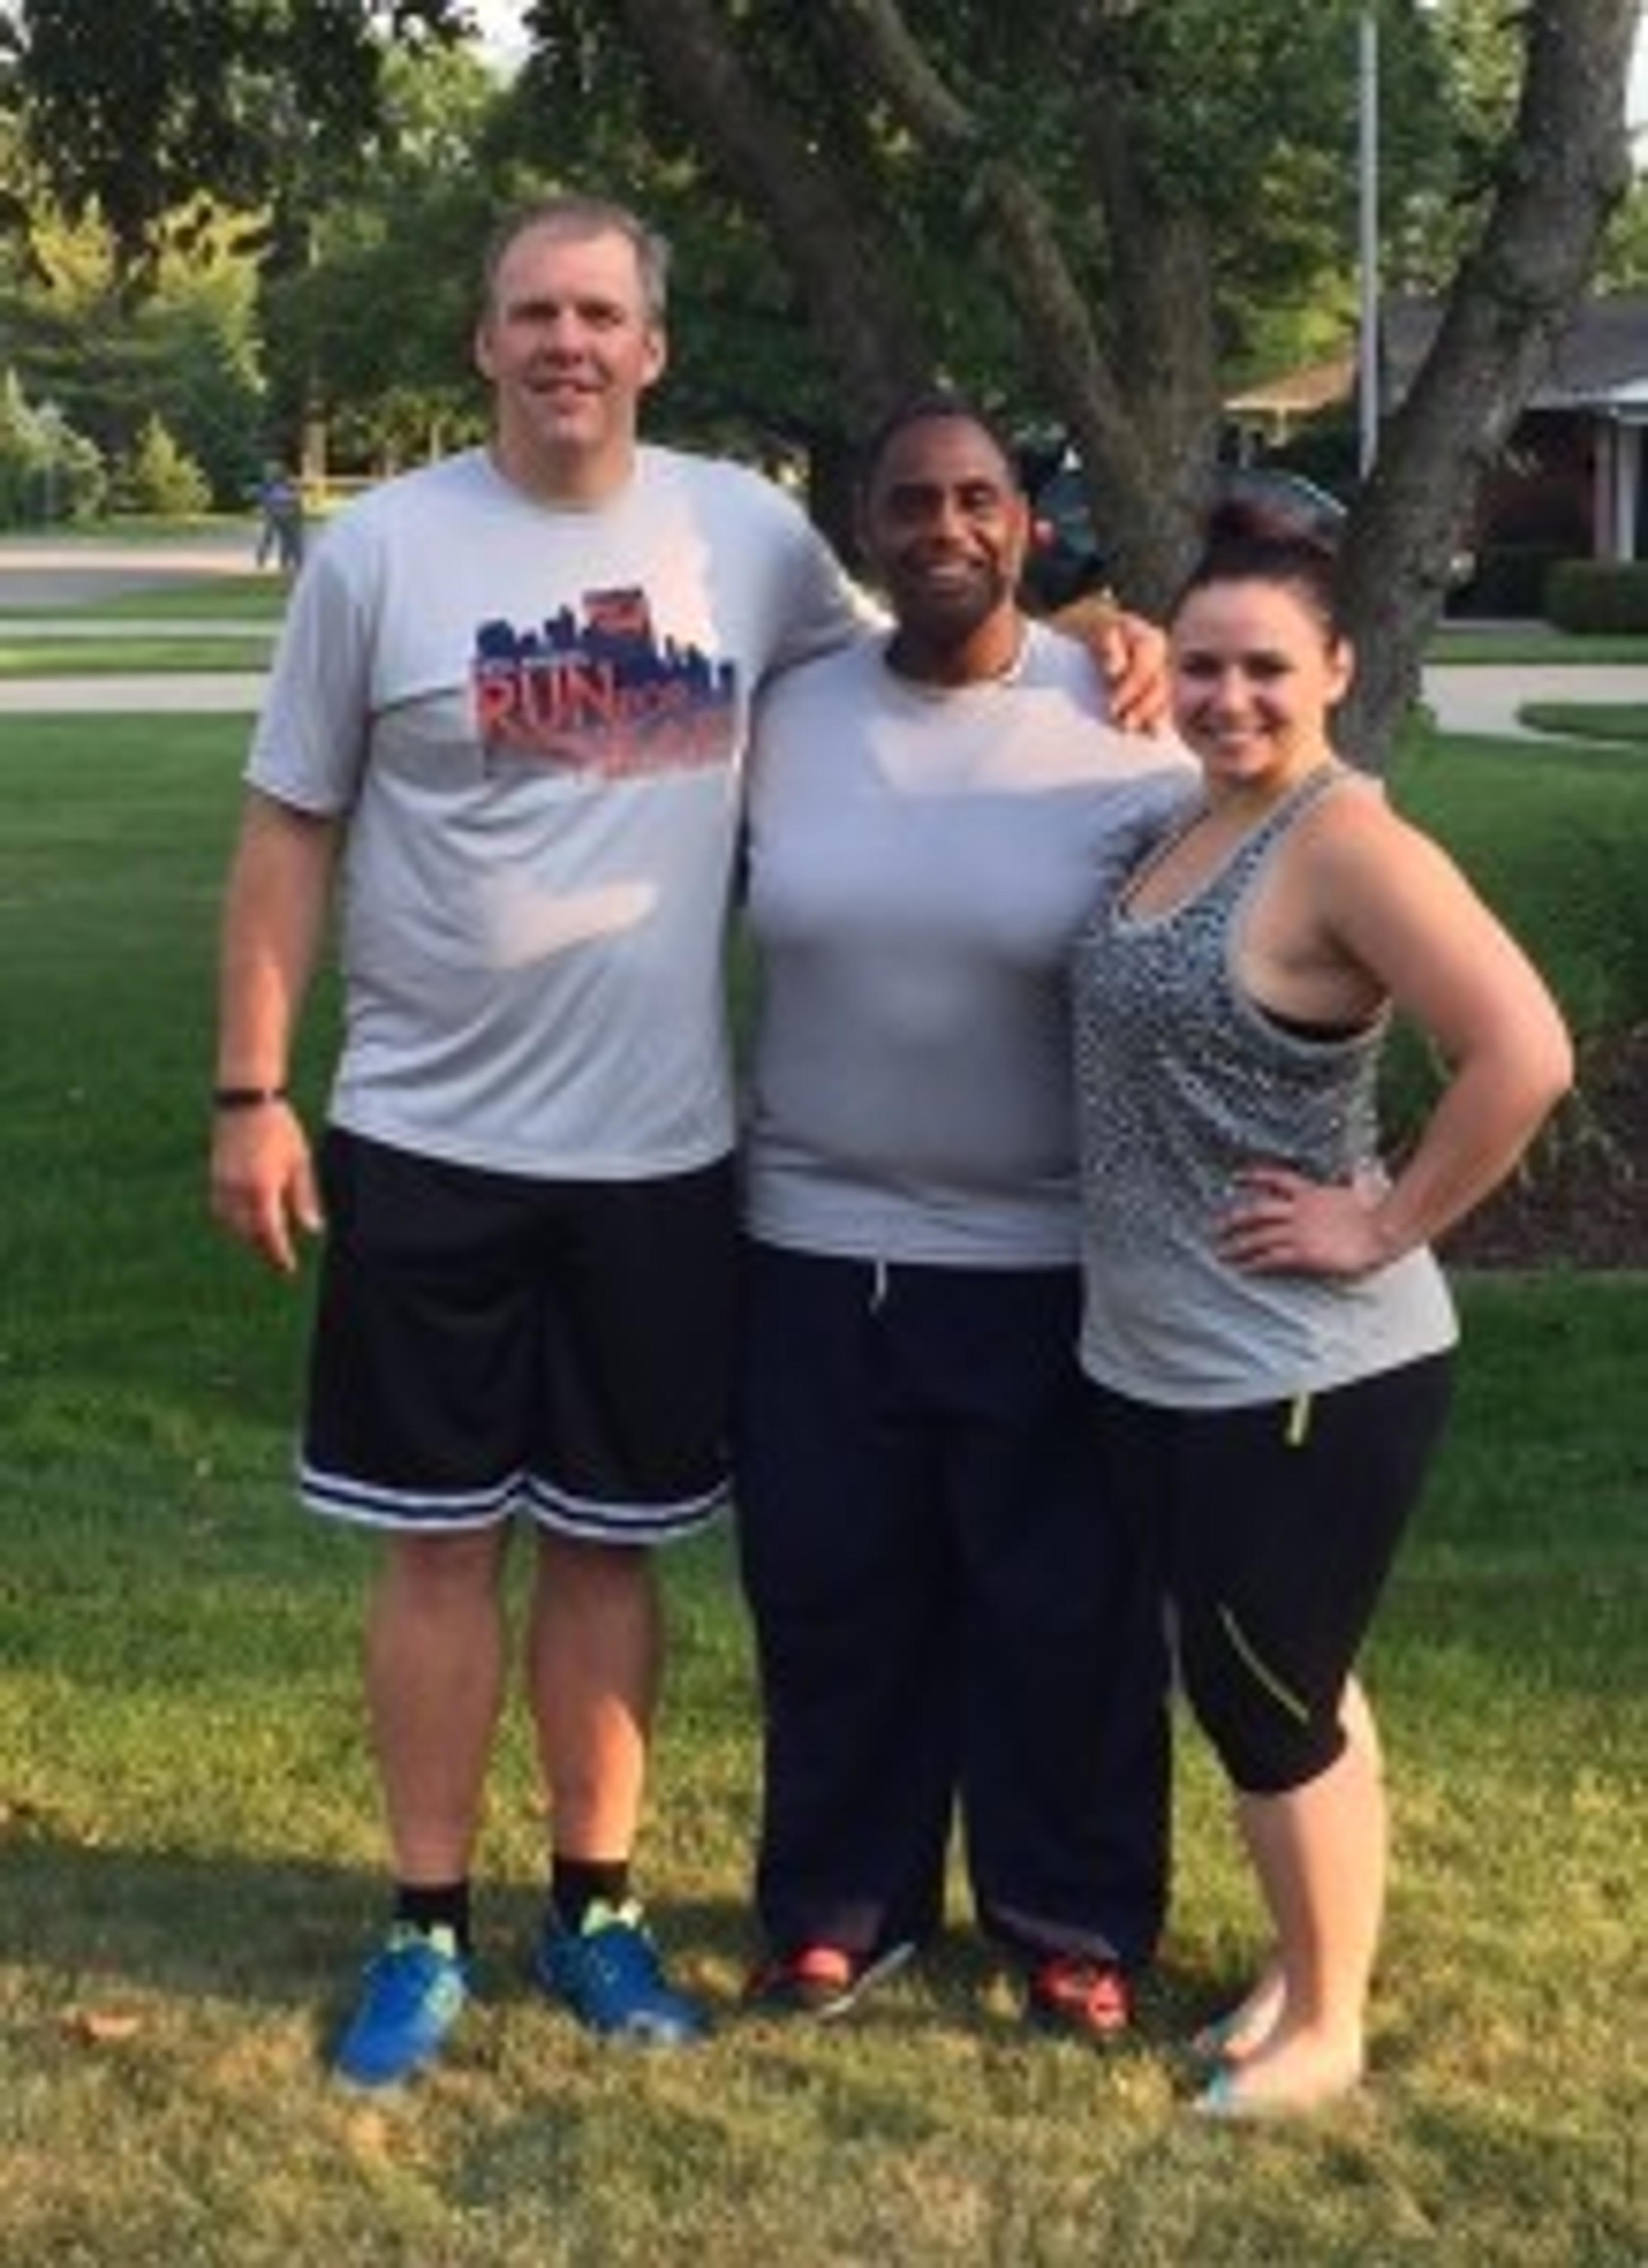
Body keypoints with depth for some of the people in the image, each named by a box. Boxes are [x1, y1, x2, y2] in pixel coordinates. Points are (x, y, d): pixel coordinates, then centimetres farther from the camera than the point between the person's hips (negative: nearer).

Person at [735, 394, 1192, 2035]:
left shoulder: (1121, 733, -8)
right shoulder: (788, 718, 0)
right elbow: (750, 932, 11)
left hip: (1047, 1260, -2)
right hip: (816, 1245, 3)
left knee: (1063, 1608, 9)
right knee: (830, 1595, 12)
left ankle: (1074, 1921, 27)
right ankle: (841, 1902, 30)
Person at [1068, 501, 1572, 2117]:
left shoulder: (1345, 845, -19)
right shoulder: (1185, 823, 6)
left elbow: (1524, 1054, -28)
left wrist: (1388, 1226, -21)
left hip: (1305, 1374, -8)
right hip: (1155, 1356, 8)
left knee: (1267, 1699, 4)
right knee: (1264, 1685, 20)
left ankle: (1327, 2030, 22)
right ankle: (1297, 1968, 36)